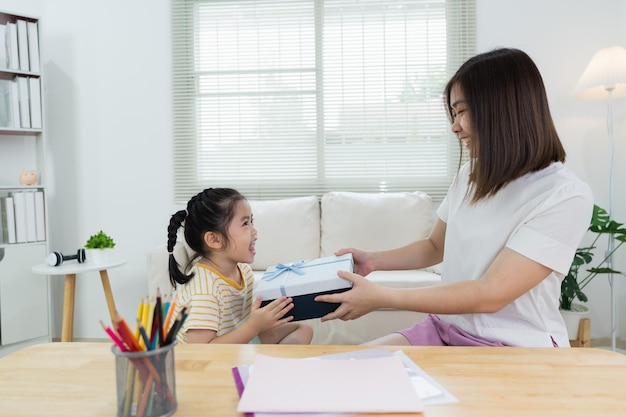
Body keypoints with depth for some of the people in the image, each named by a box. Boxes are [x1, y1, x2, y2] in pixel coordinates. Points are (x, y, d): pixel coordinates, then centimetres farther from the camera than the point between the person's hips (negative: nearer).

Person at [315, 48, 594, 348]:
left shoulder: (567, 197, -18)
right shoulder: (469, 175, 5)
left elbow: (490, 295, -24)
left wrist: (381, 297, -24)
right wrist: (374, 260, 2)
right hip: (445, 330, 7)